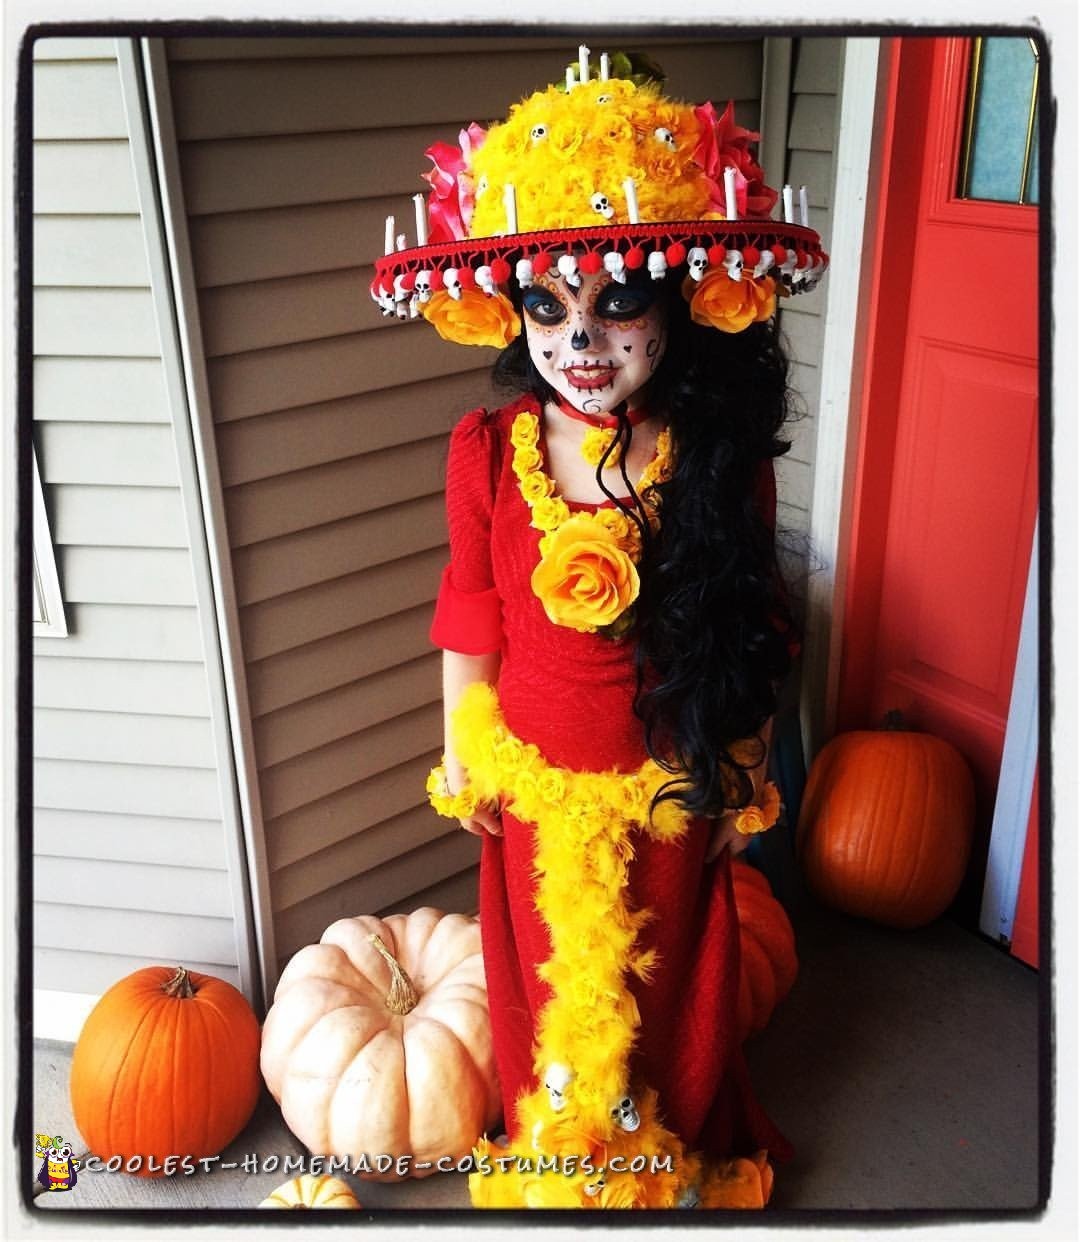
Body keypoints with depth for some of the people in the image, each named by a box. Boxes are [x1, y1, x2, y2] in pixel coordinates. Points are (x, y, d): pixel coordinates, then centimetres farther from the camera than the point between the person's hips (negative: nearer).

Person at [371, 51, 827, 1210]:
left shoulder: (724, 459, -17)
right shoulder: (487, 451, -16)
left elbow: (747, 638, -6)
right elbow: (470, 619, -4)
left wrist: (741, 776, 3)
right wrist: (460, 760, 3)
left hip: (670, 781, 0)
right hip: (534, 778, 1)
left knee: (668, 976, 22)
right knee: (549, 971, 23)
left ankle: (669, 1148, 53)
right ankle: (553, 1140, 54)